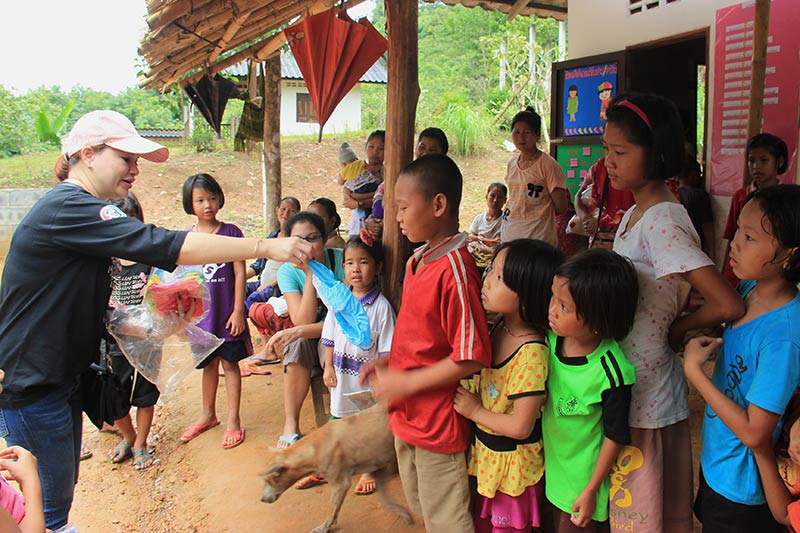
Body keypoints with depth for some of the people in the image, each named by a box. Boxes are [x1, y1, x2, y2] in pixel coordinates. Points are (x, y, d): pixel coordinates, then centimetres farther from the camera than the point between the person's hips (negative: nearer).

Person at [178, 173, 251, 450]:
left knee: (229, 364, 6)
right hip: (200, 313, 3)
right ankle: (208, 415, 35)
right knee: (208, 365, 18)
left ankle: (233, 420, 18)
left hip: (226, 313, -3)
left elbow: (240, 273, -8)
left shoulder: (230, 232, -7)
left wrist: (238, 311, -11)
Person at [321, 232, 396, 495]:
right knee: (342, 419, 19)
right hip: (342, 373, 4)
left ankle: (369, 469, 29)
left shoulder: (381, 305, -14)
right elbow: (330, 337, 7)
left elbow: (387, 348, -12)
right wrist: (328, 366, 3)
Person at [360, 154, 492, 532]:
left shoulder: (454, 269, -25)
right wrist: (389, 364, 4)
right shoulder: (418, 260, 4)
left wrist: (407, 383, -21)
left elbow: (471, 358, -26)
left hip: (438, 424, -9)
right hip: (406, 415, 9)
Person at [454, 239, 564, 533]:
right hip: (482, 454, 7)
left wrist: (474, 411, -15)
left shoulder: (532, 353, -29)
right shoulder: (496, 330, -5)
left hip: (511, 464, -7)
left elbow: (520, 427, -26)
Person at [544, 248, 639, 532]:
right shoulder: (551, 338, -15)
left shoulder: (611, 372, -29)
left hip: (582, 480, -5)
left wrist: (591, 491, -9)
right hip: (551, 468, 5)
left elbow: (615, 436, -17)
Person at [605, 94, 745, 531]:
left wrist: (675, 329, -11)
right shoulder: (635, 213, 6)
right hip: (626, 384, 8)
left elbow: (728, 305, -26)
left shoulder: (662, 223, -22)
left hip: (644, 395, -8)